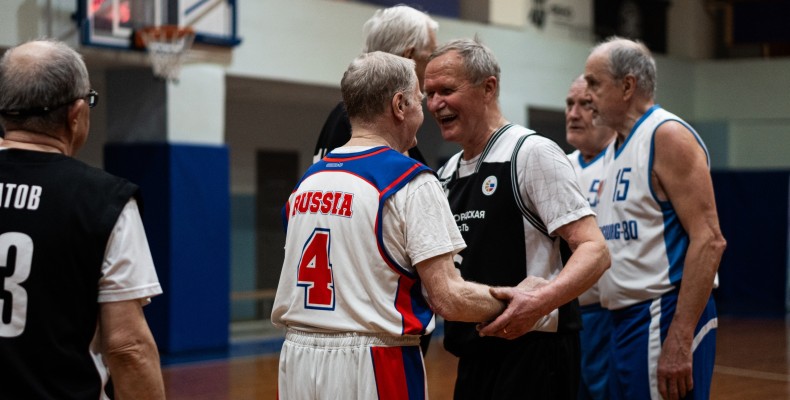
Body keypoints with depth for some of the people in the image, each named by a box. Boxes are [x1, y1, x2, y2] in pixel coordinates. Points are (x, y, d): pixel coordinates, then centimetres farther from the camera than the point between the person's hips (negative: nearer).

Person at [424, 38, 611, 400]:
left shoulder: (531, 153, -11)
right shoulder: (447, 173, 13)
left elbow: (595, 251, -17)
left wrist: (540, 302, -32)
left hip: (531, 350, -7)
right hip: (475, 354, 7)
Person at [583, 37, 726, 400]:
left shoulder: (667, 135, -11)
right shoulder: (617, 147, 15)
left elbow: (708, 240, -19)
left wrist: (679, 340, -24)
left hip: (665, 316, -9)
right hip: (626, 319, 9)